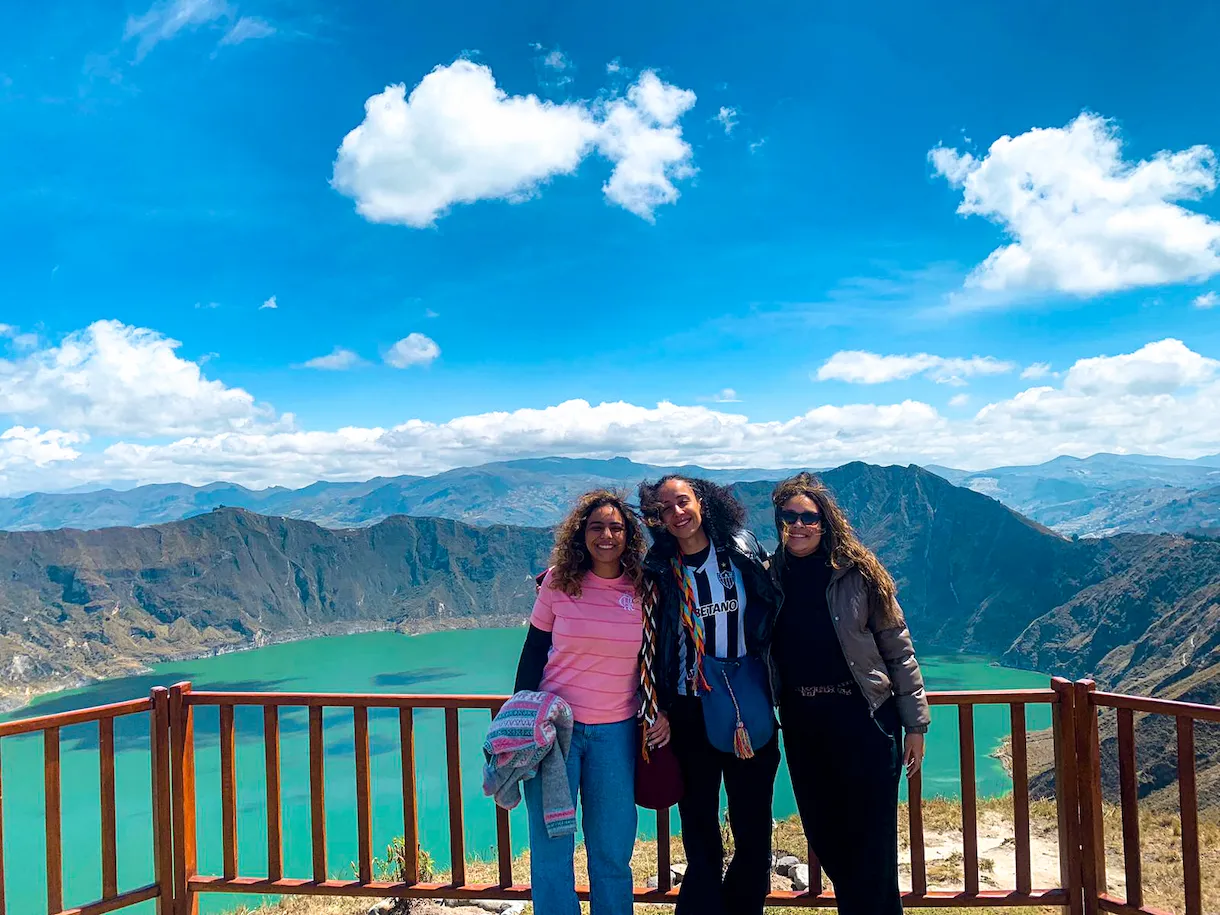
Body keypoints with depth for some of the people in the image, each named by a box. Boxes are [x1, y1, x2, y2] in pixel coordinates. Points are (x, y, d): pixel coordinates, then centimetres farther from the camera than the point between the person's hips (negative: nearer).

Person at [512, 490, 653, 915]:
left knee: (613, 847, 10)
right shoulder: (558, 582, -4)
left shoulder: (642, 589, -2)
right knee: (550, 844, 4)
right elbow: (533, 652, 2)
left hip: (616, 732, 1)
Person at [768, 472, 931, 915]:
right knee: (824, 838, 14)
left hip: (864, 717, -3)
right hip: (801, 724, 4)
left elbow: (898, 648, -3)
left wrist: (915, 723, -4)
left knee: (872, 841, 3)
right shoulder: (770, 578, 3)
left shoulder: (857, 573, -6)